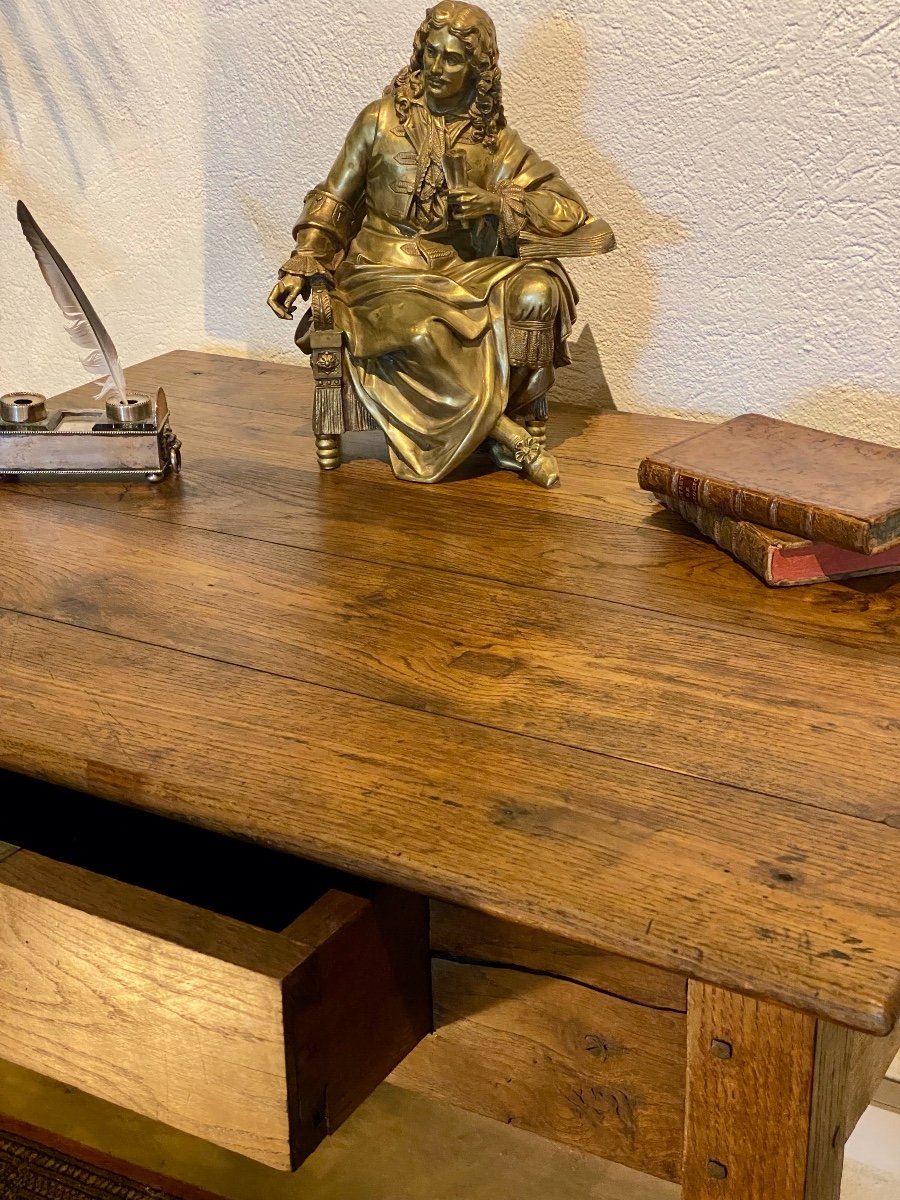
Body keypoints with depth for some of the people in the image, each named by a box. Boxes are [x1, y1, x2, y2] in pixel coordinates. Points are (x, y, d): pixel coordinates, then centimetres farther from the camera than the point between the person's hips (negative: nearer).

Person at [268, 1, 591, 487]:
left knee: (535, 292, -28)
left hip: (461, 271, 2)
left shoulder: (494, 140, 5)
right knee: (422, 337, -36)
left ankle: (518, 414, -10)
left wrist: (497, 201, -15)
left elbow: (570, 209, 1)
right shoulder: (381, 120, 2)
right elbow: (332, 201, 8)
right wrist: (299, 269, -4)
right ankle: (512, 437, -20)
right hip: (385, 274, -2)